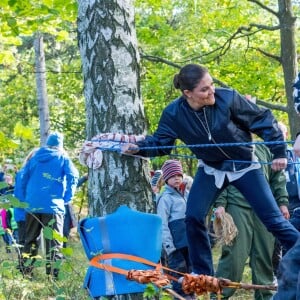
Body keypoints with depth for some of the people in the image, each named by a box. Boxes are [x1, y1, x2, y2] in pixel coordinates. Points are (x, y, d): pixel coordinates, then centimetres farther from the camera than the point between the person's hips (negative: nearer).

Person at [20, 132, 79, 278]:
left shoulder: (35, 156, 13)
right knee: (54, 241, -3)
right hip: (53, 205, -4)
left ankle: (26, 272, 13)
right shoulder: (62, 157, 3)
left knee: (30, 239, 13)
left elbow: (24, 177, 13)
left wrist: (26, 198, 19)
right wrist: (67, 198, 1)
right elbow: (73, 177, -7)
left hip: (32, 204, 4)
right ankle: (52, 274, -10)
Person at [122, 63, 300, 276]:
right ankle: (202, 273, 6)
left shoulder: (228, 98, -27)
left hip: (244, 165, -2)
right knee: (194, 217, -10)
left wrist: (278, 151, -15)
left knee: (273, 219, -3)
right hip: (211, 169, 2)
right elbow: (160, 143, -5)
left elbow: (263, 120, -16)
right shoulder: (174, 114, -20)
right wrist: (137, 147, -24)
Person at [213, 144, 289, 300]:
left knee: (264, 254, 4)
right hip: (237, 206, -4)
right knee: (234, 253, -8)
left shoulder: (265, 149, 18)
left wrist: (282, 202, 9)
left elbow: (277, 177, 19)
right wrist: (220, 204, -10)